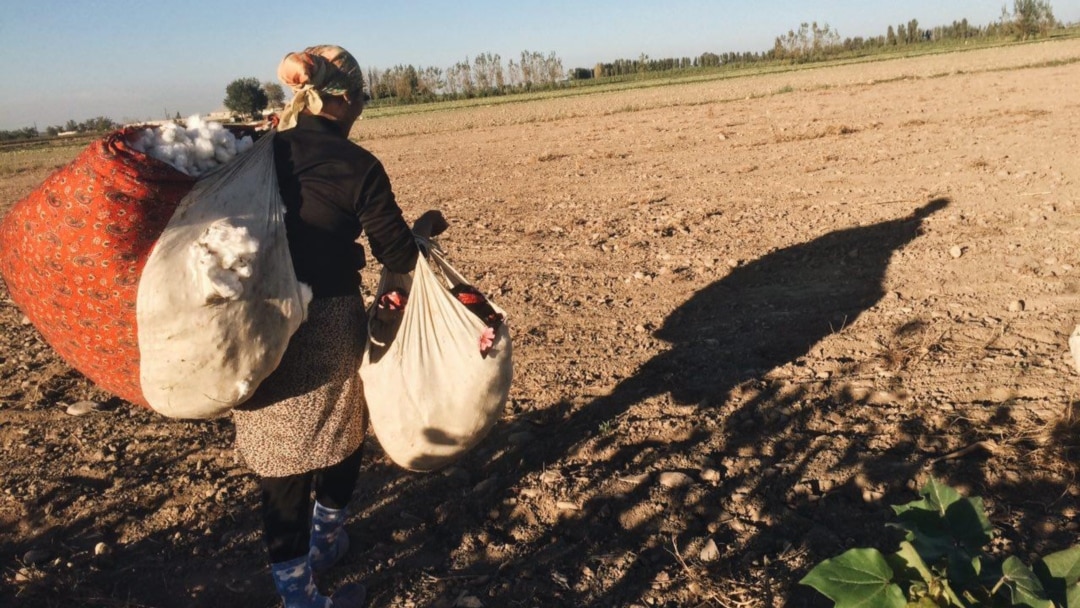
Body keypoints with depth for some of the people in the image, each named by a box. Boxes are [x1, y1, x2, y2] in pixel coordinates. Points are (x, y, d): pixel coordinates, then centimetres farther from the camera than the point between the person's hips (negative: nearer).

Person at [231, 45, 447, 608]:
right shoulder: (357, 166, -11)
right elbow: (398, 257, -6)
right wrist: (425, 226, 12)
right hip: (329, 329, -2)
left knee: (280, 458, 12)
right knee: (341, 436, 24)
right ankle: (326, 539, 46)